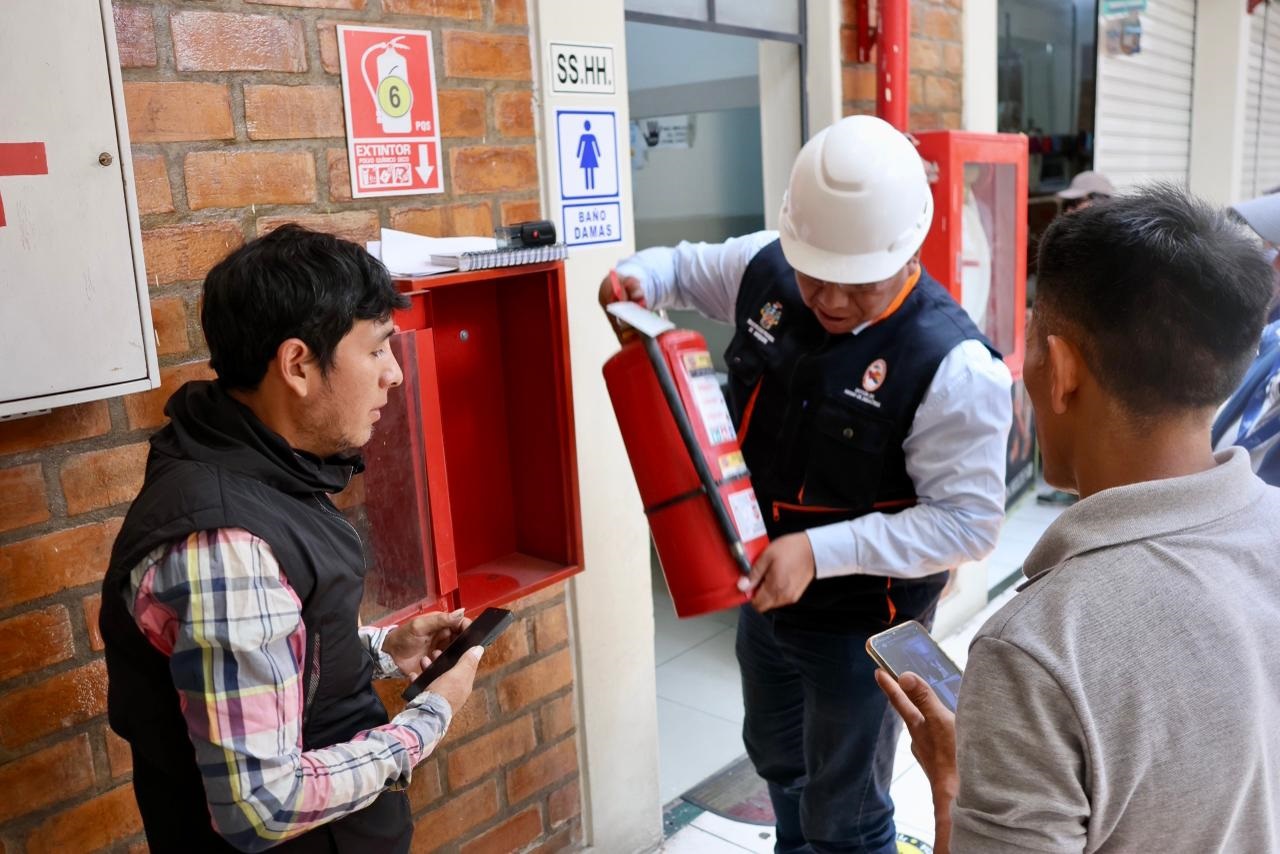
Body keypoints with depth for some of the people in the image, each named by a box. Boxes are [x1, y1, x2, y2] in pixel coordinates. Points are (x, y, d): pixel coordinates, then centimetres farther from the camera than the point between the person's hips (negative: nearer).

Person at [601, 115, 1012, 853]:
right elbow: (690, 266, 10)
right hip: (764, 588, 7)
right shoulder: (766, 270, -11)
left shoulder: (951, 363, -29)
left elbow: (969, 520, -25)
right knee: (776, 757, 31)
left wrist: (820, 552, -32)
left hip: (862, 619, -6)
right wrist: (639, 277, -14)